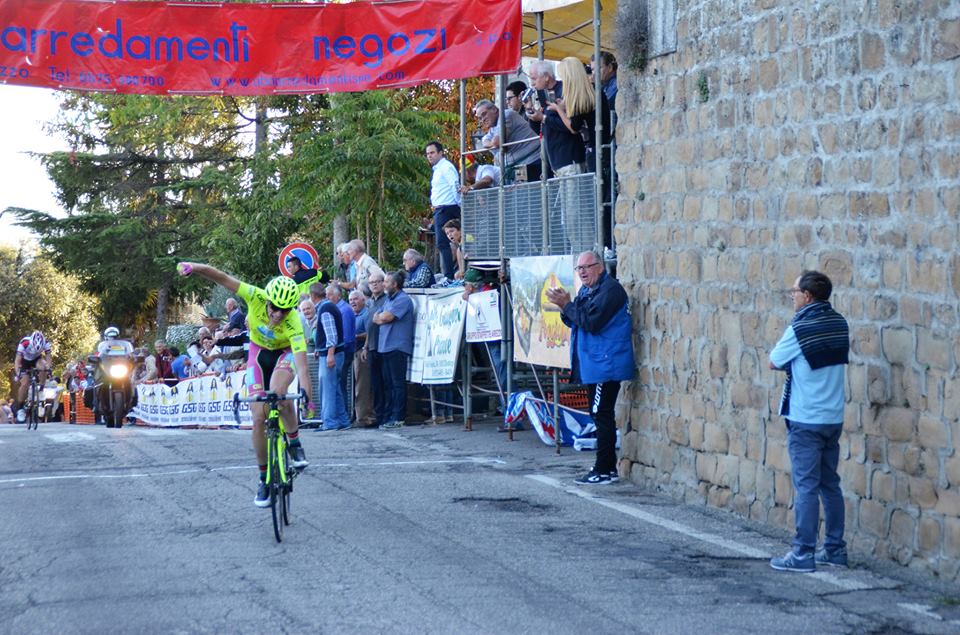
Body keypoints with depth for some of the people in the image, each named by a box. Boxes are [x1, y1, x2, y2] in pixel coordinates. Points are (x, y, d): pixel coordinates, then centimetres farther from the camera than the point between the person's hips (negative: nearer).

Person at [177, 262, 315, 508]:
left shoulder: (293, 325, -36)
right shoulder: (256, 297, -30)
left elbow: (302, 367, -42)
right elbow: (221, 277, -32)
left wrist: (307, 398, -55)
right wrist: (192, 267, -48)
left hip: (285, 353, -2)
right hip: (259, 352, 2)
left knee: (278, 391, -36)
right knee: (259, 418, -7)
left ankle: (294, 442, -10)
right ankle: (264, 479, 6)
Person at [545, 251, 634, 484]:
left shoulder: (610, 289, -14)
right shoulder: (586, 290, 17)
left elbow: (591, 322, -22)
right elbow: (575, 322, 18)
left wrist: (566, 305, -15)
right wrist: (564, 305, -1)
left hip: (606, 365, -10)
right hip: (593, 365, 10)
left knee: (602, 415, -9)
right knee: (601, 416, 13)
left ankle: (604, 470, -8)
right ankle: (608, 467, 19)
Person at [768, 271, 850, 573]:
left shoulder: (800, 328, -15)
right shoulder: (839, 324, 5)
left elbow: (773, 363, -3)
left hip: (805, 420, -7)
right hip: (833, 417, 7)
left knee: (806, 486, -4)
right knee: (830, 484, 13)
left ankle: (803, 554, -3)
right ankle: (835, 549, 18)